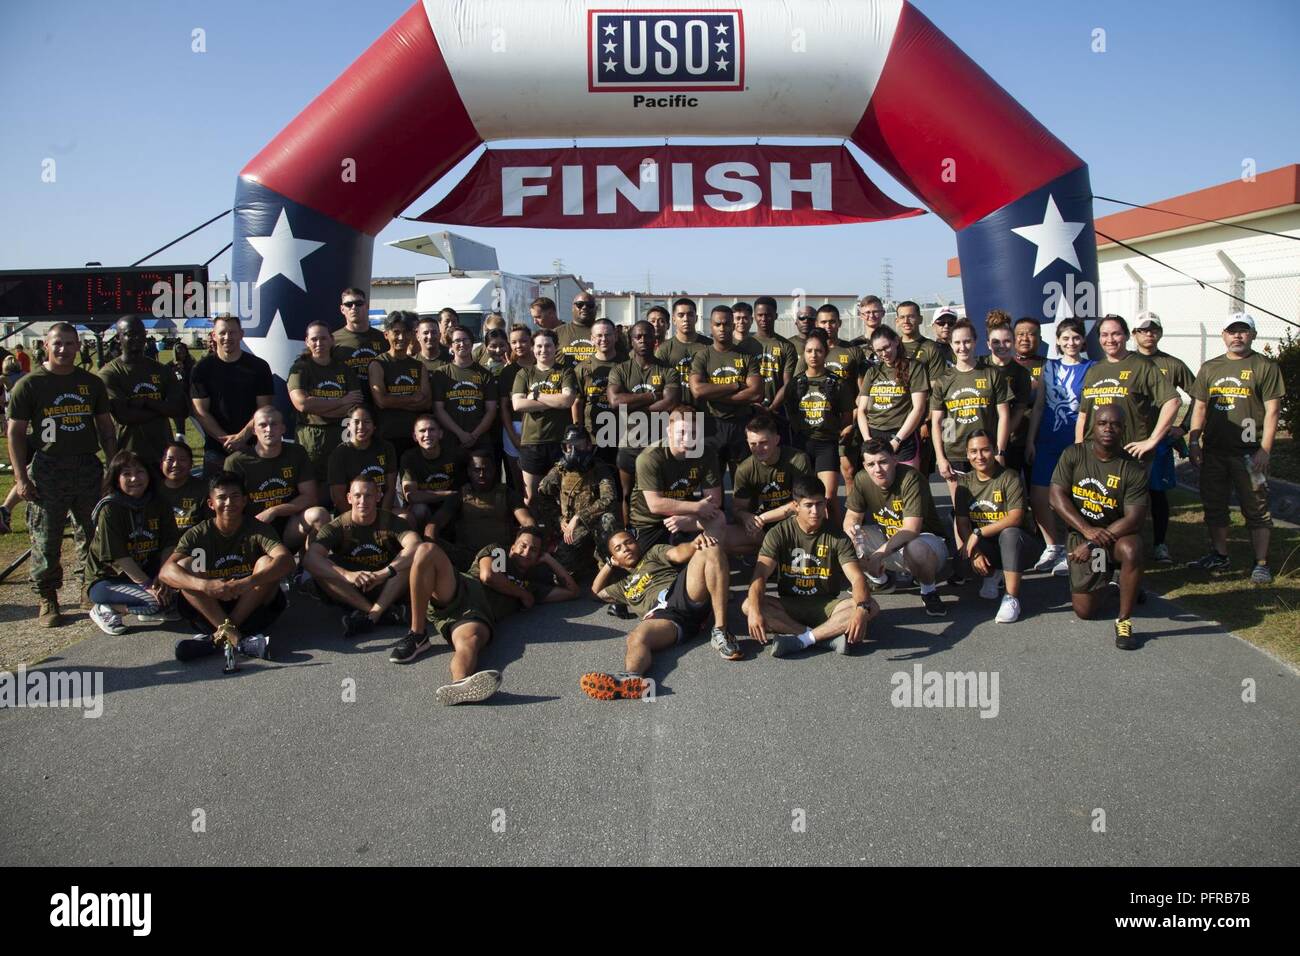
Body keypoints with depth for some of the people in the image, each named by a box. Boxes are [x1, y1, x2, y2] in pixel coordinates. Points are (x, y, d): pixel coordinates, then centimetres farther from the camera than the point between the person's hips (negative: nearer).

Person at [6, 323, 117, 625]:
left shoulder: (91, 382, 10)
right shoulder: (29, 384, 0)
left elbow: (106, 427, 15)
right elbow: (15, 433, -1)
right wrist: (20, 477, -8)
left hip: (88, 467, 3)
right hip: (47, 471, -3)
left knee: (93, 534, 8)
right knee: (46, 540, 0)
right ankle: (47, 599, 11)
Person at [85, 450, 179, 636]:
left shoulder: (159, 505, -1)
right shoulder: (110, 509, -16)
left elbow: (168, 545, -4)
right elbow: (119, 556, -20)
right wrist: (148, 585, -23)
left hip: (145, 573, 5)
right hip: (107, 579, -5)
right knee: (153, 603, -28)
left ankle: (148, 611, 5)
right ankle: (103, 610, -5)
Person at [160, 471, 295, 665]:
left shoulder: (258, 529, -7)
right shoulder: (198, 534, -5)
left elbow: (286, 560, -26)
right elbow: (165, 572, -21)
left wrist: (247, 582, -43)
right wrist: (205, 585, -40)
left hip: (253, 607, -1)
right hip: (210, 609, 1)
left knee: (266, 562, -24)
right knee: (184, 565, -21)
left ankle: (218, 637, -29)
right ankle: (235, 638, -36)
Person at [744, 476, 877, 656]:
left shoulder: (837, 536, -4)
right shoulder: (779, 533, -6)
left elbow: (857, 577, -15)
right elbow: (761, 574, -17)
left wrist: (862, 610, -37)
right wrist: (755, 611, -37)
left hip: (826, 606, 0)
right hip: (789, 605, 0)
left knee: (872, 607, -26)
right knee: (748, 605, -29)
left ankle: (799, 640, -31)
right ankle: (828, 636, -32)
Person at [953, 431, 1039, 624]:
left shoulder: (1010, 477, -13)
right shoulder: (965, 482, 1)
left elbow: (1015, 518, -25)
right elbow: (962, 522, -6)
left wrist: (978, 533, -28)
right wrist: (975, 553, -21)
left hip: (1015, 543, -4)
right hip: (983, 545, 4)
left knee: (1009, 533, -37)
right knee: (960, 554, -27)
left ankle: (1012, 598, -29)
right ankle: (992, 574, 9)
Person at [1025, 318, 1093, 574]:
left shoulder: (1091, 369, 0)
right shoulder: (1049, 367, 10)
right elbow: (1038, 405, 10)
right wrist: (1030, 440, 5)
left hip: (1076, 442, -4)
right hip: (1047, 441, 4)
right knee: (1038, 496, 2)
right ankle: (1052, 547, 19)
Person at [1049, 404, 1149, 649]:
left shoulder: (1134, 470, -12)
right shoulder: (1073, 455, -7)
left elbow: (1135, 518, -18)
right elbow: (1057, 496, -12)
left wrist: (1094, 544, -27)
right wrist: (1087, 530, -24)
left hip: (1117, 534, -1)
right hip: (1081, 535, 1)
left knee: (1131, 550, -39)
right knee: (1085, 612, -2)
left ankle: (1124, 621, -18)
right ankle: (1101, 584, 36)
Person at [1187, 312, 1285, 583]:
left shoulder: (1265, 367, -2)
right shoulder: (1210, 368, 12)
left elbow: (1272, 411, -6)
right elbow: (1199, 407, 14)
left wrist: (1264, 450, -12)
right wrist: (1194, 442, 5)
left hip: (1249, 453, -5)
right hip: (1213, 452, 5)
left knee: (1256, 510, 1)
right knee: (1214, 506, 13)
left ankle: (1261, 563, 8)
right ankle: (1220, 556, 26)